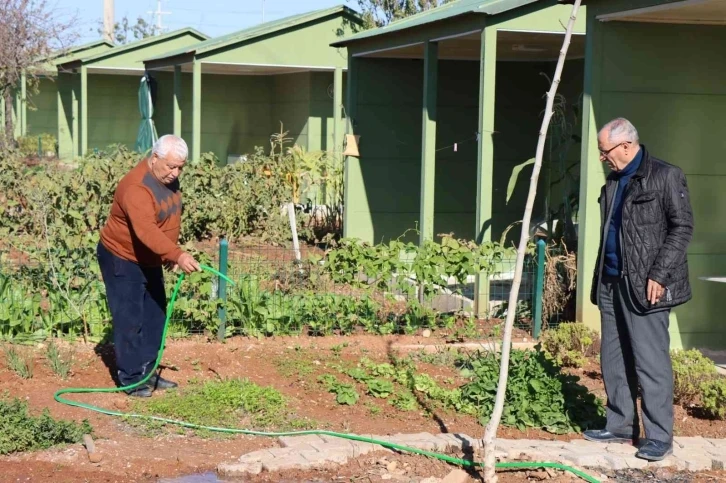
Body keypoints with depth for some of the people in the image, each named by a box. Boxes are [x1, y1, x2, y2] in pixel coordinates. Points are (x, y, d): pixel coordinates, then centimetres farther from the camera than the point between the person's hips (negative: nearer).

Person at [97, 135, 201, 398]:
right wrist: (177, 255, -53)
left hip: (149, 260, 9)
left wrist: (170, 254, 10)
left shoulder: (168, 178, -2)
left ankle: (148, 372, 24)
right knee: (130, 320, -6)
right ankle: (131, 379, 3)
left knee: (155, 316, 13)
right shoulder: (136, 187, -32)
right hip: (122, 260, -9)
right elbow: (146, 230, -44)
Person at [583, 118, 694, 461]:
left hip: (645, 287, -8)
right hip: (612, 283, 8)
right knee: (613, 359, 11)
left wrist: (659, 274, -15)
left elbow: (682, 227, -10)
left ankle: (659, 436, -1)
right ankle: (620, 426, 22)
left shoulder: (665, 176, -6)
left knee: (650, 361, -7)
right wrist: (600, 277, 16)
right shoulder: (613, 182, 17)